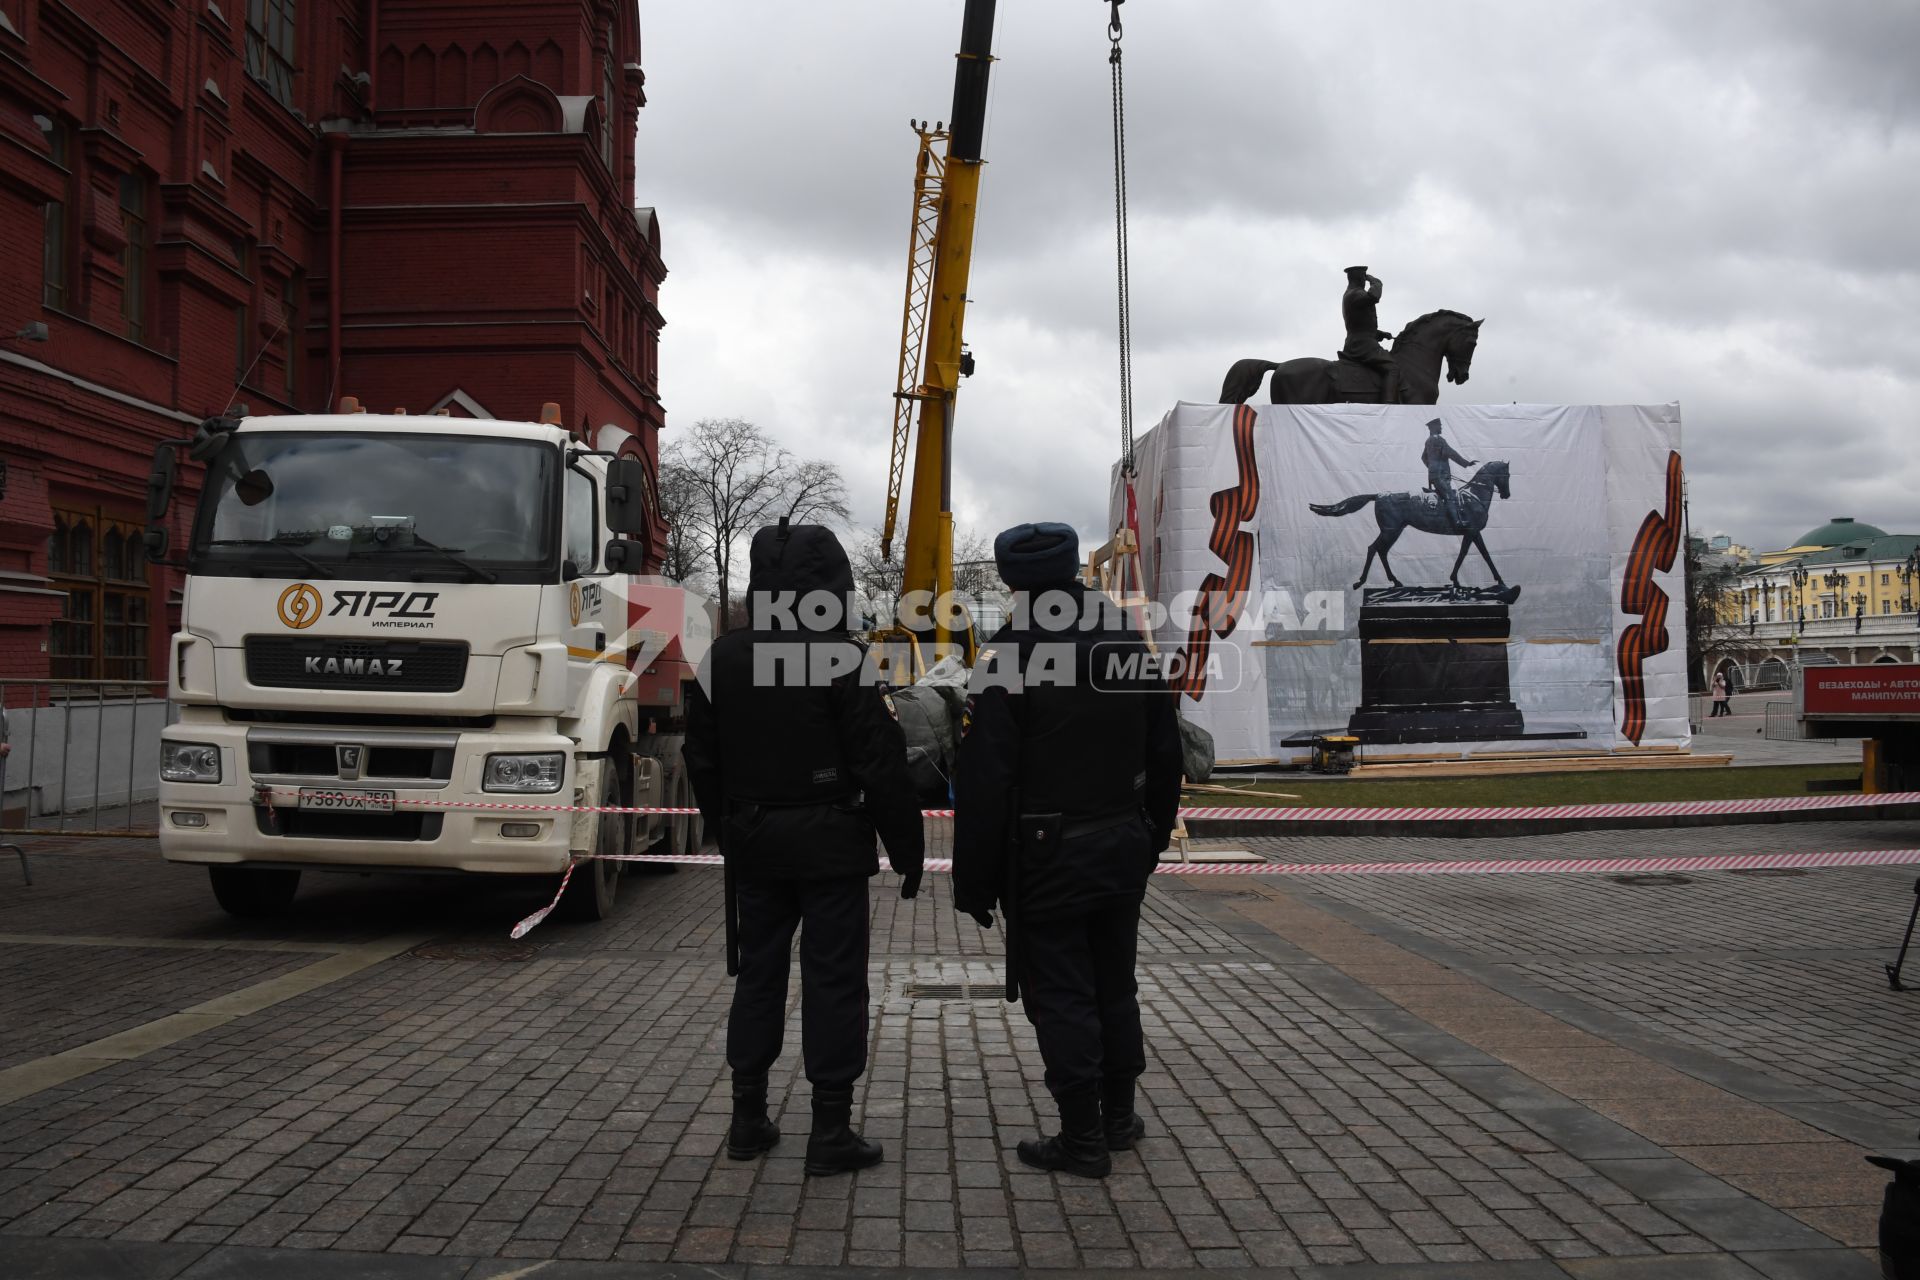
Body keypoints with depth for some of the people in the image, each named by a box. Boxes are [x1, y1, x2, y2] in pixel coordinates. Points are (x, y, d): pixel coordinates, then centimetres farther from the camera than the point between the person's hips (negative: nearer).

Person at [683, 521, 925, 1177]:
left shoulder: (723, 657, 4)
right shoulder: (844, 658, -13)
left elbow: (702, 760, 10)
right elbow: (881, 766, -14)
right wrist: (906, 848, -5)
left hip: (752, 844, 5)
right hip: (831, 844, -5)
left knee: (758, 973, 15)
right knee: (833, 980, 2)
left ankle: (748, 1119, 21)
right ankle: (831, 1132, 6)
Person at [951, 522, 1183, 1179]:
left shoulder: (1009, 655, -15)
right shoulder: (1131, 643, 6)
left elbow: (983, 782, -17)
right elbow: (1165, 759, 12)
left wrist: (973, 880, -10)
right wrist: (1152, 841, 20)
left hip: (1046, 859, -6)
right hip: (1124, 852, 6)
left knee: (1060, 995, 3)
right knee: (1114, 984, 18)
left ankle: (1083, 1138, 9)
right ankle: (1119, 1116, 29)